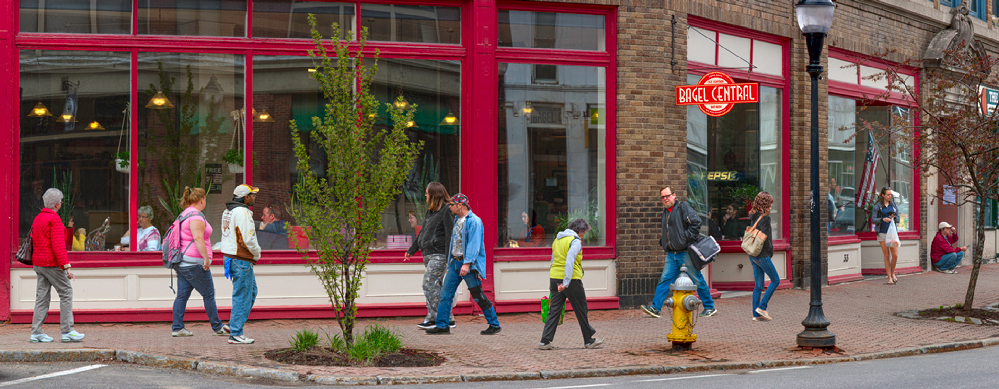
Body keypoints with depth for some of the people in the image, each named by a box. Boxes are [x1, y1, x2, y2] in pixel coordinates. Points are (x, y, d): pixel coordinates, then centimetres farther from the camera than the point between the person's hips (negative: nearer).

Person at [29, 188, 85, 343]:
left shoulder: (37, 218, 13)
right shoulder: (54, 219, -15)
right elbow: (58, 245, -21)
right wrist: (67, 266, -21)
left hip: (38, 264, 9)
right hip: (52, 264, -9)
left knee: (42, 296, 9)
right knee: (66, 293, 0)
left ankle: (36, 332, 5)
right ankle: (67, 331, 0)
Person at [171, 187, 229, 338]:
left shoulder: (183, 215, 16)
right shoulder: (196, 215, -15)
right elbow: (198, 238, -25)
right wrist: (206, 258, -25)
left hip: (182, 261, 10)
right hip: (194, 262, -10)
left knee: (182, 295, 7)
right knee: (209, 294, 0)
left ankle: (177, 328, 5)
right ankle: (218, 328, 7)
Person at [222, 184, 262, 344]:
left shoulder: (227, 211, 15)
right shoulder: (242, 212, -17)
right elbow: (248, 239, -22)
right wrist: (257, 253, -4)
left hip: (230, 257, 10)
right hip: (241, 260, -10)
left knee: (252, 291, 20)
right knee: (242, 297, -4)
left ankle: (234, 325, 20)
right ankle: (235, 334, 0)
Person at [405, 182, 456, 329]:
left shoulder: (447, 211, -9)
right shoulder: (430, 211, 18)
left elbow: (450, 236, -13)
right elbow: (423, 233, 26)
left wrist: (449, 258, -17)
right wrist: (411, 250, 27)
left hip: (439, 255, -9)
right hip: (428, 254, 9)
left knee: (429, 283, -14)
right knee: (437, 286, 8)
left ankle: (433, 318, -11)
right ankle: (448, 319, 12)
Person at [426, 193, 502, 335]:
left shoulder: (474, 221, -13)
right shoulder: (457, 220, 15)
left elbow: (474, 245, -21)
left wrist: (467, 264, -29)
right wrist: (451, 261, 23)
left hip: (469, 264, -9)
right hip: (455, 262, 9)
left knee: (478, 296, -5)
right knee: (445, 293, 3)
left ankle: (494, 325, 4)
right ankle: (442, 326, 8)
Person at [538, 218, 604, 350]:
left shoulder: (557, 240, 16)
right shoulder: (575, 241, -10)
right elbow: (569, 262, -21)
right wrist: (566, 283, -24)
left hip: (554, 278, 7)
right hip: (571, 279, -7)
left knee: (554, 310, 6)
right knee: (581, 310, 5)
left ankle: (545, 341, -2)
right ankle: (589, 340, 13)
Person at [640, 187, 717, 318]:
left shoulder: (683, 207, -7)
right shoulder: (665, 211, 18)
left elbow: (696, 222, -16)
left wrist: (688, 238, -17)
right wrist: (663, 242, 15)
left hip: (685, 252, -7)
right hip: (672, 254, 7)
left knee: (697, 280, 1)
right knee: (664, 279, -1)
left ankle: (710, 307, 12)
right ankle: (655, 308, -3)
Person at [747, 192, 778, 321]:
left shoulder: (754, 216, 9)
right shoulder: (765, 218, -15)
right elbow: (765, 238, -20)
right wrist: (771, 251, -5)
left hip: (753, 256, 8)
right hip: (762, 255, -8)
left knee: (758, 285, 10)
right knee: (775, 280, 4)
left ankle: (756, 314, 9)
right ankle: (761, 307, -1)